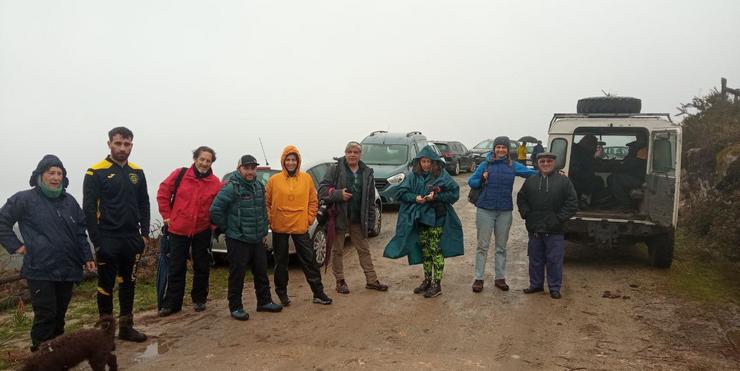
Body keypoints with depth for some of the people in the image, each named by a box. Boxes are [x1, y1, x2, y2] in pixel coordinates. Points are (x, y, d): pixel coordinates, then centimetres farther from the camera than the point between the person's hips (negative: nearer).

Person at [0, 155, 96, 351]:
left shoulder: (69, 201, 11)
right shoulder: (25, 199, -3)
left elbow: (80, 232, 15)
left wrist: (87, 256, 10)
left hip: (67, 270, 5)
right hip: (40, 271, -5)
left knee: (60, 315, 12)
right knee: (46, 316, -5)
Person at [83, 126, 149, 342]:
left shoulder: (137, 172, 9)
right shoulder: (96, 172, -7)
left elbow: (144, 205, 12)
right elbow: (89, 209, -9)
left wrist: (144, 234, 5)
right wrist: (96, 241, -13)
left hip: (132, 240, 5)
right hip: (108, 241, -5)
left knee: (128, 284, 13)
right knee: (106, 286, 4)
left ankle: (126, 327, 24)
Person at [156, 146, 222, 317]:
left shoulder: (215, 183, -4)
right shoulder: (179, 174, -6)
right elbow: (163, 193, 2)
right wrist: (167, 215, 0)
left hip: (202, 231, 1)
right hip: (178, 230, -1)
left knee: (202, 267, 10)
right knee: (176, 268, 6)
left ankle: (199, 299, 26)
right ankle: (171, 303, 14)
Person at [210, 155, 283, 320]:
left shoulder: (259, 186, 10)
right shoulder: (231, 187, -15)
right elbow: (215, 210, -18)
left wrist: (264, 231, 13)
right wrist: (227, 228, -9)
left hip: (258, 240, 7)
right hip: (237, 240, -7)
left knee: (261, 272, 15)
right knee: (237, 275, 1)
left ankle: (264, 301, 28)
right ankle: (235, 307, 12)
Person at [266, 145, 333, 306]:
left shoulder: (306, 178, 2)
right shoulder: (274, 180, -1)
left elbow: (313, 201, 7)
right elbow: (267, 202, 5)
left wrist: (309, 218, -1)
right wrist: (270, 219, -3)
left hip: (300, 227, 0)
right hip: (279, 228, 0)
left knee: (309, 260, 2)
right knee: (281, 262, 10)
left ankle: (318, 293, 10)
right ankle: (282, 293, 24)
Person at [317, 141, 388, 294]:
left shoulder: (367, 173, 8)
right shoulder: (335, 169, -4)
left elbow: (371, 199, 9)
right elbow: (322, 190, -7)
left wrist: (370, 219, 5)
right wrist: (338, 194, -20)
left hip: (358, 219, 3)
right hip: (338, 216, -3)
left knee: (364, 249, 10)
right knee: (337, 250, 6)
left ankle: (371, 280, 18)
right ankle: (340, 281, 18)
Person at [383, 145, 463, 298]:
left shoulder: (442, 175, -6)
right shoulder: (414, 176, 3)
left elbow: (454, 193, -9)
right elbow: (400, 192, 2)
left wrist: (437, 196, -20)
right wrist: (415, 198, -14)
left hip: (437, 218, -4)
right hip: (420, 218, 4)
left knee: (436, 249, -3)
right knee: (425, 250, 13)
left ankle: (437, 284, 4)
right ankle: (427, 280, 25)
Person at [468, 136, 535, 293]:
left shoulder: (513, 166, 3)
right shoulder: (485, 165, 0)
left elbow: (532, 173, -3)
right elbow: (471, 182, 4)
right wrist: (482, 179, -16)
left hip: (505, 211, 2)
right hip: (485, 210, -2)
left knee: (501, 247, 12)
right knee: (482, 246, 2)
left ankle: (500, 278, 22)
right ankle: (478, 279, 9)